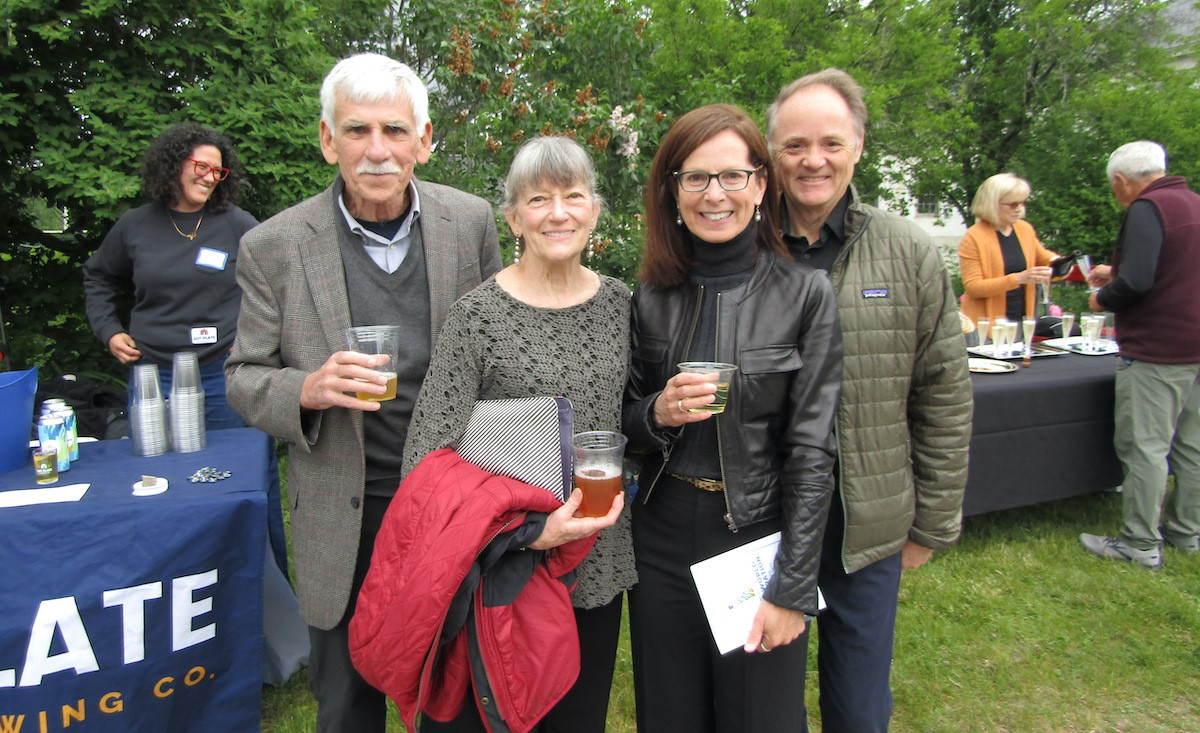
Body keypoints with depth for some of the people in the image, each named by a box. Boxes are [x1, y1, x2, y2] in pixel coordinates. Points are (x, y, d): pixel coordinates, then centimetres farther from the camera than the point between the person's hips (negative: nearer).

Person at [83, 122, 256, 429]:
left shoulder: (236, 224, -3)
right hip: (152, 373, 2)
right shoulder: (134, 225, 5)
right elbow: (98, 279, 21)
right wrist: (109, 331, 9)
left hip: (221, 373, -2)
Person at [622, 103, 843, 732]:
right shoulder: (651, 296, 0)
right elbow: (627, 427, 8)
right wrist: (657, 413, -15)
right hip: (662, 537, 3)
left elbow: (812, 449, -10)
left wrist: (792, 587, -11)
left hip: (758, 534, -3)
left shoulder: (805, 294, -9)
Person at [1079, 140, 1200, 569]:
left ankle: (1141, 544, 6)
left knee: (1144, 447, -2)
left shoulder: (1147, 208, -15)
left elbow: (1137, 281, -25)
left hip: (1155, 351, -9)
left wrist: (1102, 299, -7)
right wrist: (1114, 273, 28)